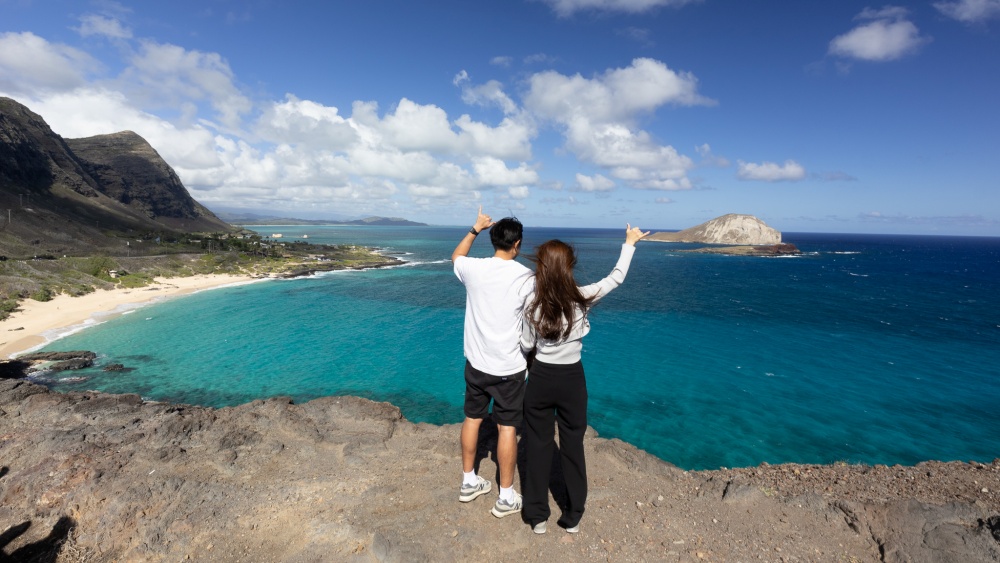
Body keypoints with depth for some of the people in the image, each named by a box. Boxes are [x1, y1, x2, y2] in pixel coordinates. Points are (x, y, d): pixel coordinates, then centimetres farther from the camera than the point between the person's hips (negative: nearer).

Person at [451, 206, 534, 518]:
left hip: (476, 363, 4)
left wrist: (475, 229, 24)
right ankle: (506, 498, 21)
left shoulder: (473, 268, -6)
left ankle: (469, 482, 35)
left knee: (472, 419, 18)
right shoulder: (525, 277, -15)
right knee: (507, 428, 7)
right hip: (509, 367, -4)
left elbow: (455, 257, 19)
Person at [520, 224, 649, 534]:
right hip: (572, 380, 1)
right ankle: (573, 517, 28)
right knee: (573, 445, 15)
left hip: (540, 379, 0)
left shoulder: (533, 302, -14)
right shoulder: (582, 297, -14)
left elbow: (526, 345, -4)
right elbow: (616, 277, 1)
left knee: (538, 444, 14)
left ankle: (537, 516, 24)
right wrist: (629, 243, 12)